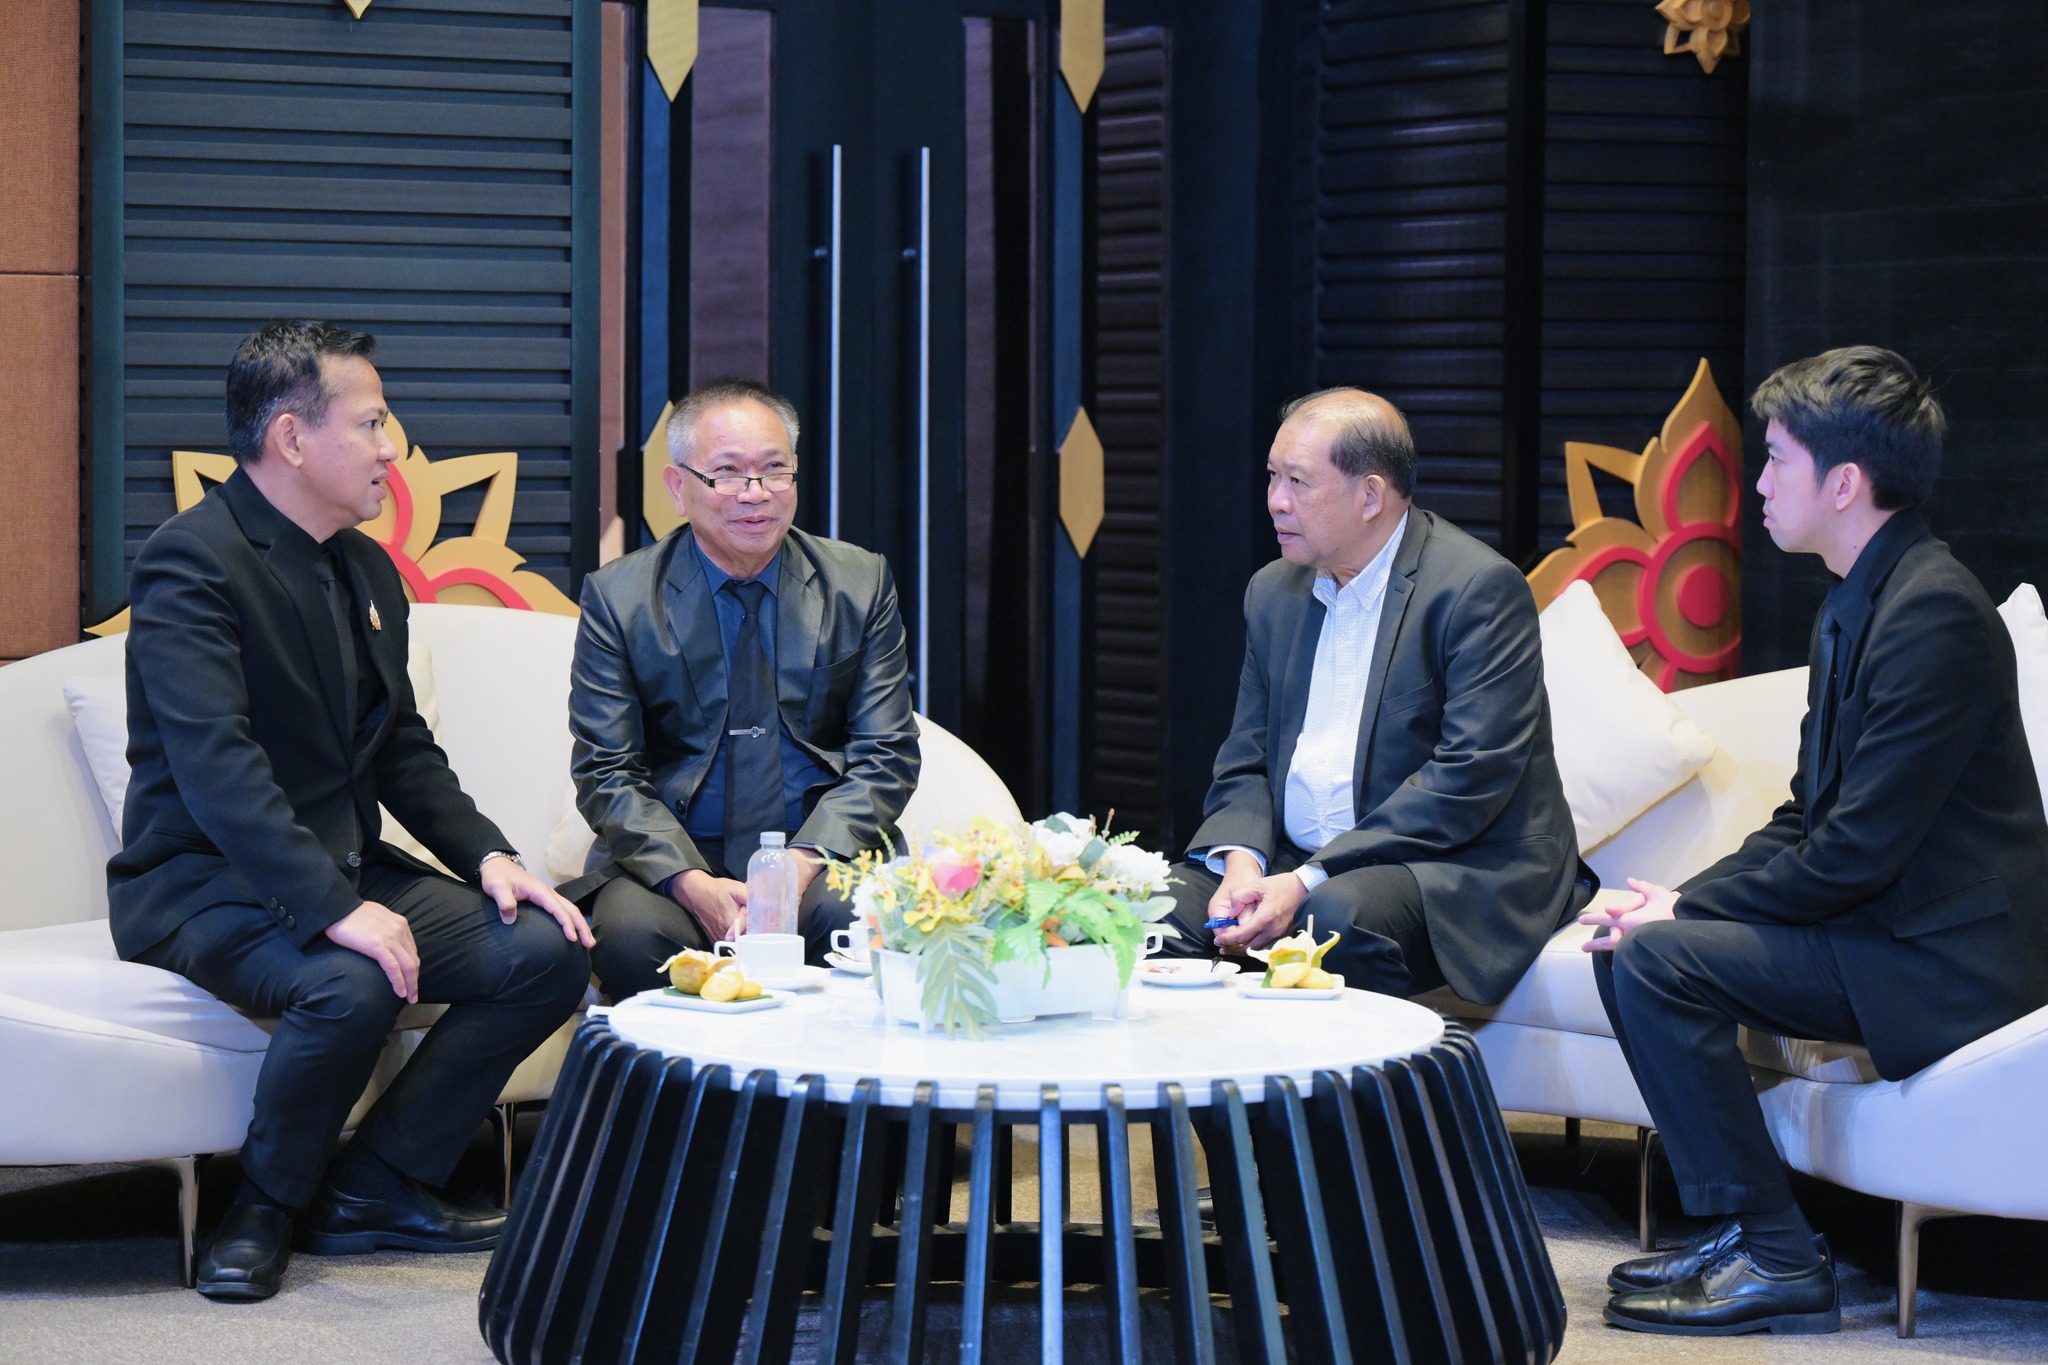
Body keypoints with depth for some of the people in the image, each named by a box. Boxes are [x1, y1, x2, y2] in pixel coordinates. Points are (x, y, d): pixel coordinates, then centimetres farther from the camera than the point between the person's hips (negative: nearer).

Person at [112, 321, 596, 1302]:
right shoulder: (193, 561, -15)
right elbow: (215, 764, -27)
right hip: (203, 884, -8)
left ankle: (371, 1189, -1)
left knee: (549, 951, -10)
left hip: (347, 874, 8)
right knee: (350, 987, -36)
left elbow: (403, 746, 18)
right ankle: (267, 1209, -9)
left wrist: (487, 854, 0)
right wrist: (335, 909, -35)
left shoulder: (367, 570, 13)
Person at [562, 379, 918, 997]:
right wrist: (691, 883, -19)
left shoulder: (860, 583, 7)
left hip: (823, 858, 1)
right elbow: (606, 774, 0)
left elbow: (884, 758, 4)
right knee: (630, 932, -33)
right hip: (671, 859, -1)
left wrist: (802, 865, -15)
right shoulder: (618, 597, 3)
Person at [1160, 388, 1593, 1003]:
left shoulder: (1480, 589, -10)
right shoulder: (1273, 592, 14)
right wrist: (1243, 862, -9)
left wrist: (1308, 882, -22)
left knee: (1338, 913, -37)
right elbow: (1245, 764, 15)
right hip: (1294, 865, 6)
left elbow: (1470, 777, -18)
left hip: (1459, 869, -6)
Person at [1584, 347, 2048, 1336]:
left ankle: (1775, 1258, -12)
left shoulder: (1932, 613, -20)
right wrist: (1682, 898, 1)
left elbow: (1858, 849, -22)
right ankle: (1736, 1227, 12)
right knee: (1633, 944, 7)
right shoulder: (1861, 601, 13)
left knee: (1655, 960, -19)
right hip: (1880, 920, 10)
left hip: (1939, 958, -10)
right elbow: (1809, 818, 15)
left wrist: (1685, 914, -14)